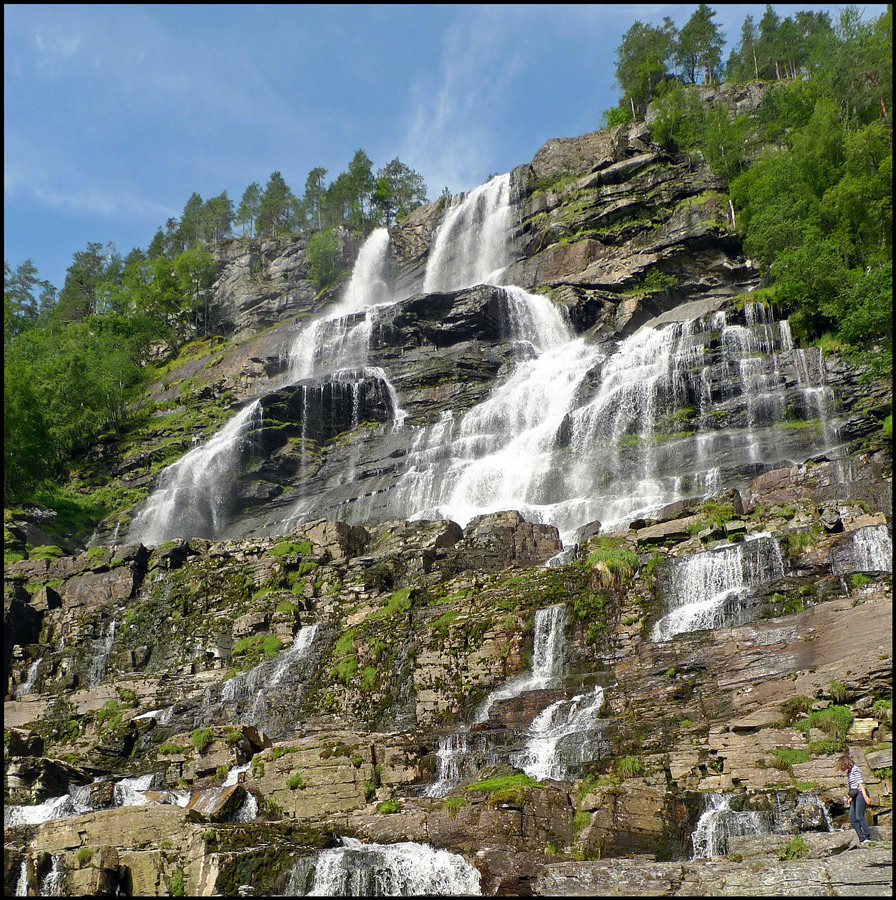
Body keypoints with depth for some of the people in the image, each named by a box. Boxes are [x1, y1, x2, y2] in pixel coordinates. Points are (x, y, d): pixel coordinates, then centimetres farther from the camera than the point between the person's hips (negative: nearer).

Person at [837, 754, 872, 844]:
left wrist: (864, 795, -22)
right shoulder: (848, 772, 19)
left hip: (860, 794, -9)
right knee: (852, 820, 1)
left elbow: (860, 783, -14)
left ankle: (867, 837, -16)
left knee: (859, 817, -19)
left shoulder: (855, 769, -6)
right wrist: (851, 798, 22)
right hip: (855, 796, 9)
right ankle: (862, 838, 1)